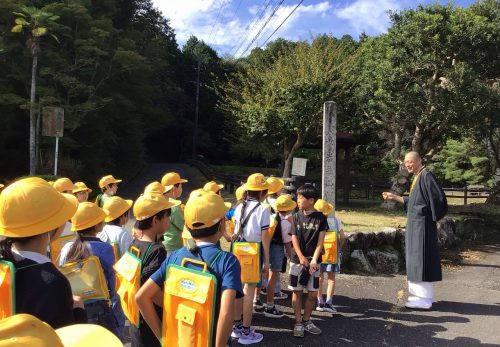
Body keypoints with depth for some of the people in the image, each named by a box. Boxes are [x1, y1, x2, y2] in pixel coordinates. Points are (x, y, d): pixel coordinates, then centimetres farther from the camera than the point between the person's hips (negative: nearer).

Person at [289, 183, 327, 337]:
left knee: (313, 294, 5)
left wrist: (314, 259, -14)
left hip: (314, 261, 0)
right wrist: (301, 257, -13)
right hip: (297, 260, 0)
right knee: (297, 292, 4)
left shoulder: (321, 218, -2)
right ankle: (298, 323, 15)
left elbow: (320, 241, -5)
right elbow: (294, 238, -1)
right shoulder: (296, 217, 2)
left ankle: (306, 321, 23)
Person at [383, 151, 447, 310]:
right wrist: (394, 197, 21)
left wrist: (433, 217, -13)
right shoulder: (417, 177, 16)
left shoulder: (426, 175, -13)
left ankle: (424, 298, 1)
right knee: (416, 259, 14)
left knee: (421, 259, -6)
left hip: (422, 224, -10)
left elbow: (438, 197, -21)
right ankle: (422, 294, 23)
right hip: (416, 225, 10)